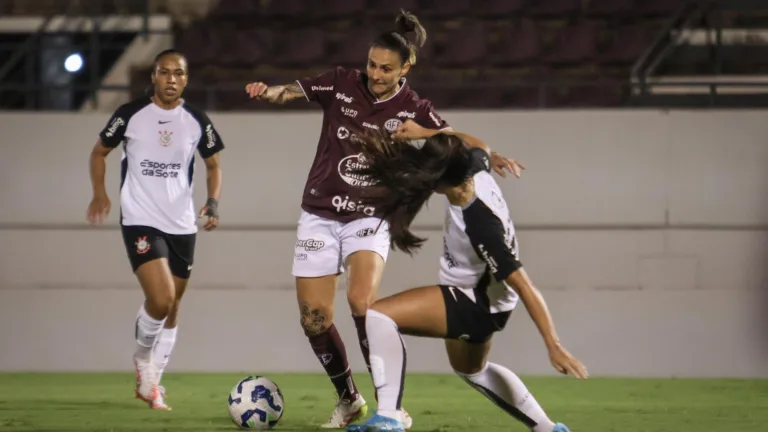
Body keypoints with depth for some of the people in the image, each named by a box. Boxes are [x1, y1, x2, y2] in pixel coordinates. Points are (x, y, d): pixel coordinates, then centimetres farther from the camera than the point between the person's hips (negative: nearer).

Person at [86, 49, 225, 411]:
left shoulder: (197, 122, 2)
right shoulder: (130, 115, -5)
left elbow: (213, 165, 14)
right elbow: (100, 151, 8)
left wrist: (213, 201, -4)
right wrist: (99, 192, -8)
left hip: (182, 225, 4)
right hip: (140, 221, -4)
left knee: (171, 309, 11)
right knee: (160, 299, -21)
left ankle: (151, 383, 26)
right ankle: (143, 359, 8)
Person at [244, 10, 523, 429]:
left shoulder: (412, 109, -8)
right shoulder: (341, 84, -5)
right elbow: (290, 91, -9)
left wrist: (488, 156, -38)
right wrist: (267, 92, -33)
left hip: (368, 219, -2)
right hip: (319, 216, 2)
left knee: (362, 301, -26)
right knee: (314, 319, -1)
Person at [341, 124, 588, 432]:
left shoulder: (480, 226, -37)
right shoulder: (476, 169, -18)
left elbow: (524, 287, -33)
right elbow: (479, 146, 10)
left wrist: (554, 346, -31)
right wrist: (427, 133, 0)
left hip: (477, 305, -10)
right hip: (482, 296, 10)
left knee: (378, 316, -24)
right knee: (471, 370, 34)